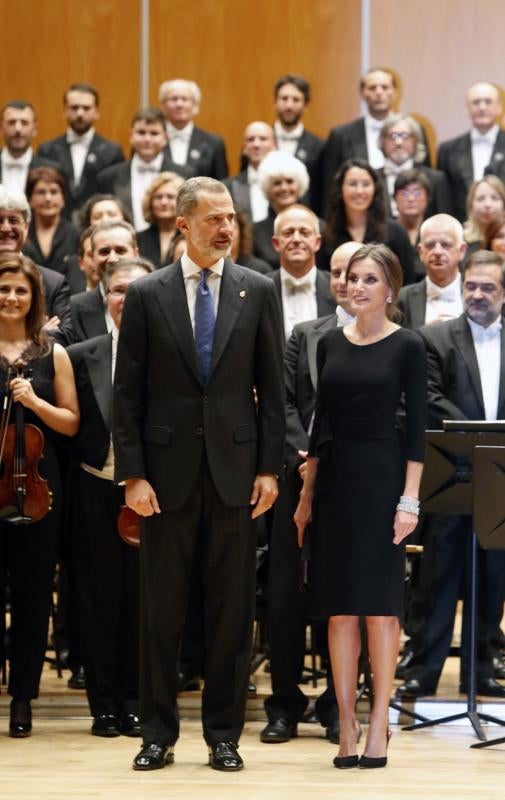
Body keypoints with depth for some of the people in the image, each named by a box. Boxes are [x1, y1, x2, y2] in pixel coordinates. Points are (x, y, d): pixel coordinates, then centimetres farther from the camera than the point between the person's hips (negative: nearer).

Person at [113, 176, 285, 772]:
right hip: (167, 470, -1)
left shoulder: (258, 292, 4)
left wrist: (269, 468, -1)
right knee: (161, 609, 4)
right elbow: (127, 394, 1)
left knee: (231, 608, 4)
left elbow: (272, 388, 5)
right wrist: (133, 474, -6)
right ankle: (158, 734, 13)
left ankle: (224, 734, 13)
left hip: (234, 470, 1)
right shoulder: (146, 295, 2)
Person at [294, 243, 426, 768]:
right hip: (334, 478, 4)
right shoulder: (330, 344, 9)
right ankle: (346, 724, 8)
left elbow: (416, 426, -6)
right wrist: (306, 494, 9)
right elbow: (321, 421, 12)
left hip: (381, 477, -4)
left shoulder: (406, 347, -4)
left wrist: (410, 498, -13)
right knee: (339, 607, 3)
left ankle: (378, 723, 5)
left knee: (379, 605, -1)